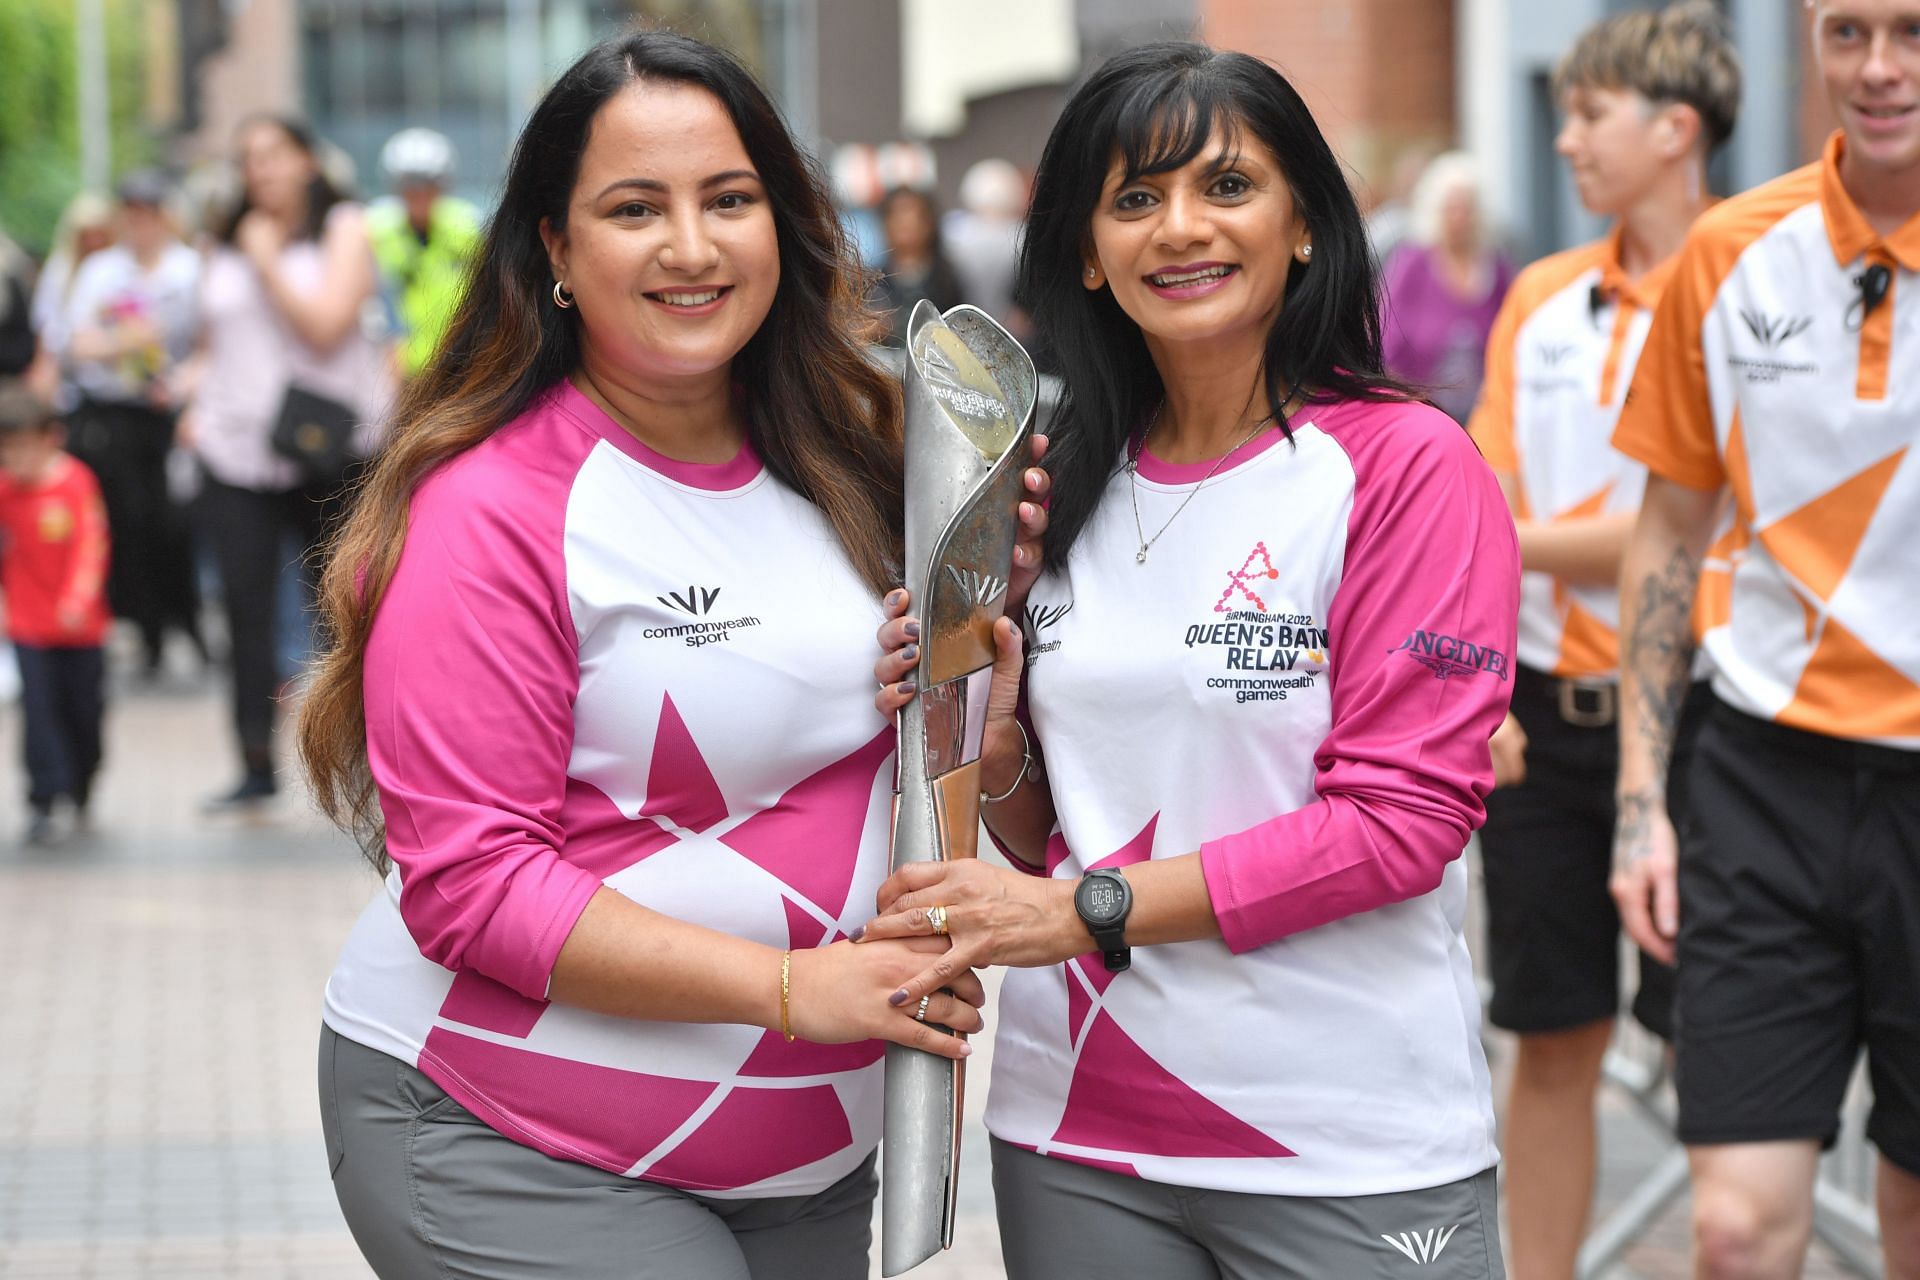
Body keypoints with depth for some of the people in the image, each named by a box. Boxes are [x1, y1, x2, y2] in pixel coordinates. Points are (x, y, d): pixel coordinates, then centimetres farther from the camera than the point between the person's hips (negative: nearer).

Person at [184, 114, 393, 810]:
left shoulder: (343, 229, 0)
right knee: (246, 608, -1)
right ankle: (257, 764, 5)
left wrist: (268, 262, -10)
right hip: (235, 449, 4)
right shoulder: (227, 244, 13)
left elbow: (326, 327, -13)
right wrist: (195, 404, 7)